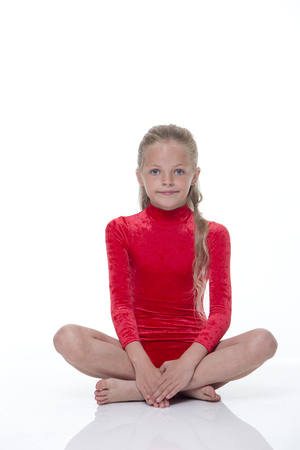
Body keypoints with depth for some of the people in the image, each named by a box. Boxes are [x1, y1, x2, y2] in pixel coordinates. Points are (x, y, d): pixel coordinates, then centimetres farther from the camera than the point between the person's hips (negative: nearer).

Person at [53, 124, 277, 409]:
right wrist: (141, 364, -23)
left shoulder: (212, 235, 2)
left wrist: (188, 362, -25)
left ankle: (132, 389, -27)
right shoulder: (121, 230, 3)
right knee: (68, 338, -27)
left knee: (263, 341, -27)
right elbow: (120, 302, -7)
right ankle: (192, 387, -25)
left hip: (193, 349, 1)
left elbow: (221, 310, -7)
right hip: (138, 349, 0)